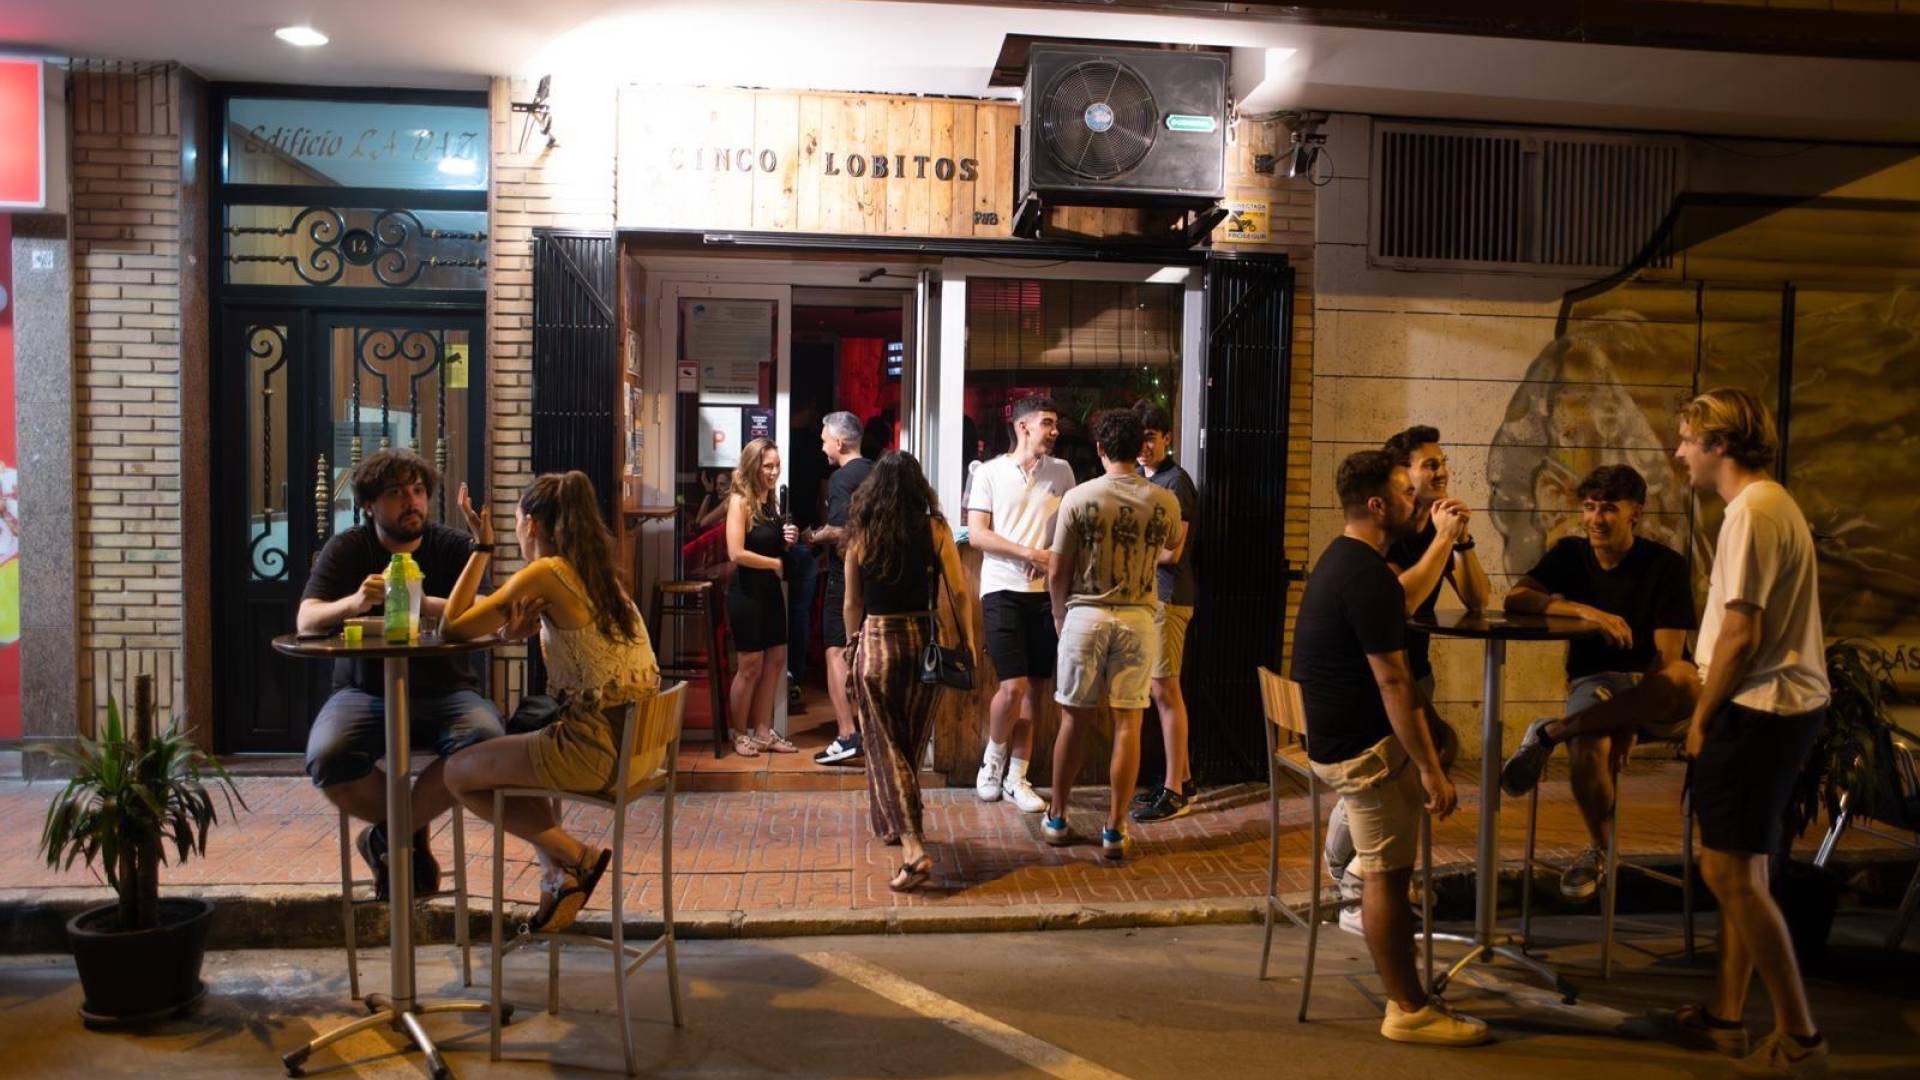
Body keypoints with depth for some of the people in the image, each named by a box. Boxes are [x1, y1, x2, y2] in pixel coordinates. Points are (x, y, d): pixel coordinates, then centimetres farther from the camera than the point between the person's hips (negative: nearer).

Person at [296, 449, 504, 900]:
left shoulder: (453, 547, 2)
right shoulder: (346, 549, 3)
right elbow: (306, 621, -11)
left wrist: (424, 605, -31)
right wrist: (354, 602, -34)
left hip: (444, 690, 0)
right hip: (365, 690, 0)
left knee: (486, 741, -32)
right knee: (328, 759, -31)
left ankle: (388, 834, -7)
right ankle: (413, 833, 0)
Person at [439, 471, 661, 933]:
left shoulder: (545, 574, -13)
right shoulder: (600, 573, 13)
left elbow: (452, 628, -7)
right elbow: (512, 631, 23)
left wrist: (482, 547, -4)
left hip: (595, 749, -9)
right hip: (630, 740, 9)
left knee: (457, 773, 11)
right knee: (514, 754, 32)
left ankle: (576, 857, 8)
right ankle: (558, 877, 23)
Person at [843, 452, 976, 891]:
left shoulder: (860, 535, -2)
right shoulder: (935, 530, -4)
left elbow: (852, 603, 4)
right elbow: (959, 593, -5)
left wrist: (854, 644, 18)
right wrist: (966, 641, 6)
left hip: (875, 642, -1)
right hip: (924, 641, 2)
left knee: (884, 745, 3)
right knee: (911, 744, 20)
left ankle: (913, 849, -11)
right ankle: (893, 822, 38)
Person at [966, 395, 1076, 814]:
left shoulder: (1061, 472, 8)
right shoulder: (989, 473, 0)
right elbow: (977, 534, -5)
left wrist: (1055, 556, -9)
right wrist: (1028, 553, -15)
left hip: (1046, 591, 3)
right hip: (1003, 590, -3)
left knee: (1035, 689, 6)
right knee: (1013, 686, -11)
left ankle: (1016, 778, 16)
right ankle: (993, 758, 16)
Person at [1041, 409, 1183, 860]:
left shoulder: (1078, 498, -9)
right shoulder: (1164, 501, -3)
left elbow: (1057, 573, -5)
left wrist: (1059, 615, 14)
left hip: (1086, 615, 0)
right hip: (1138, 619, 1)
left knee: (1074, 719, 11)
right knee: (1127, 724, 5)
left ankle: (1057, 818, 23)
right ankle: (1115, 829, 9)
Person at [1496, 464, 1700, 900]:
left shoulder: (1666, 564, -7)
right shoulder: (1571, 554, 3)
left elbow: (1667, 659, -14)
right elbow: (1514, 598, -14)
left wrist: (1626, 731, -23)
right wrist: (1587, 611, -27)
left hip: (1650, 695, -1)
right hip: (1595, 681, 1)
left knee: (1688, 682, -37)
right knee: (1588, 749, -32)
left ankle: (1550, 732, -26)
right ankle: (1598, 847, -2)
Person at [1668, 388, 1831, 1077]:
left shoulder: (1752, 511, -17)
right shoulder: (1770, 502, 15)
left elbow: (1741, 636, -21)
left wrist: (1702, 719, -10)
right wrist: (1709, 710, 17)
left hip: (1759, 711, -10)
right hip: (1781, 706, 10)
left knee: (1732, 872, -4)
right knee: (1736, 867, 16)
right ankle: (1726, 1015, 26)